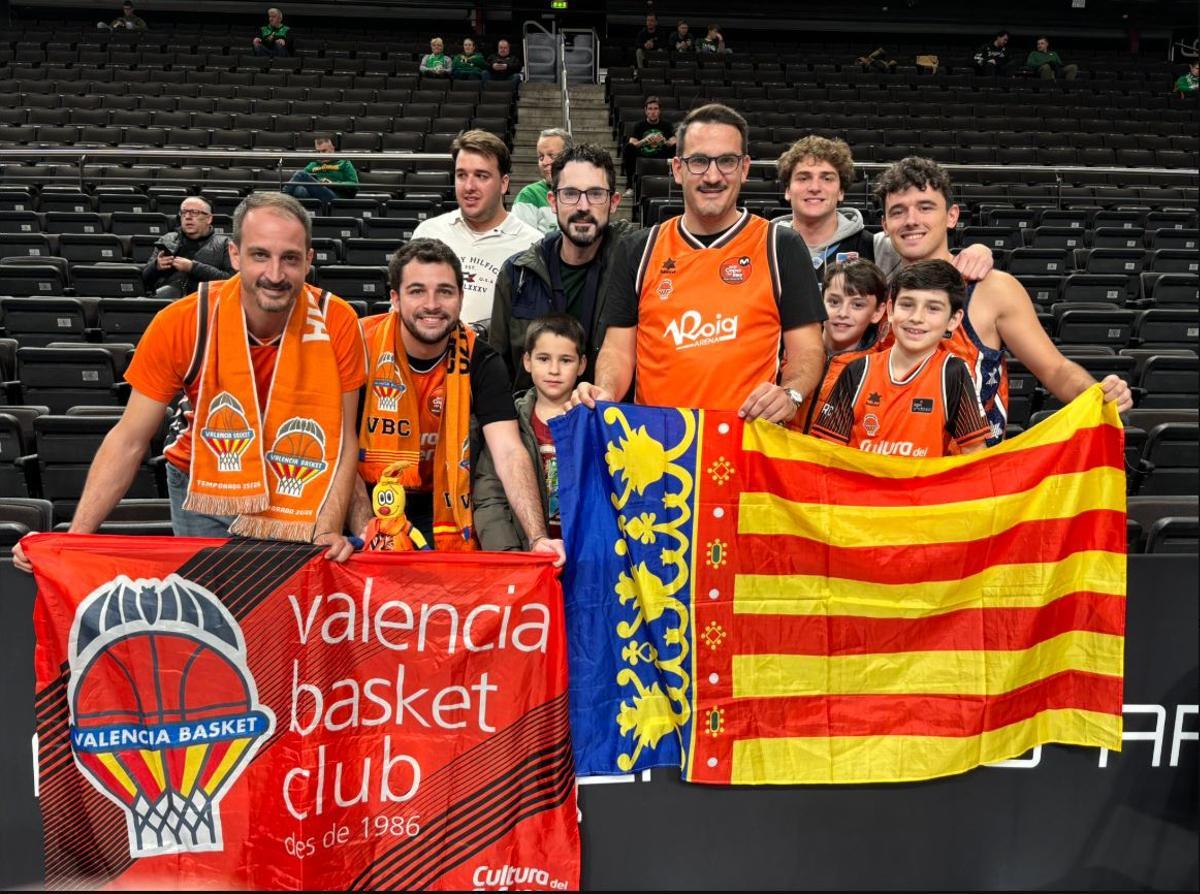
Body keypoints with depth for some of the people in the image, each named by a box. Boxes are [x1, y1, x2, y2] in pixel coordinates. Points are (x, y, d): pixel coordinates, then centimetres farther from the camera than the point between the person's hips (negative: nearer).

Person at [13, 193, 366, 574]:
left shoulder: (336, 323, -19)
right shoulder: (182, 323, -19)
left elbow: (343, 439, -11)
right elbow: (129, 441, -11)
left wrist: (327, 532, -23)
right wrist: (75, 535, -17)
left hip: (299, 499, 0)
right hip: (205, 492, 0)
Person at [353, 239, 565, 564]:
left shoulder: (479, 361, -8)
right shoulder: (361, 346, -13)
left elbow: (509, 452, -18)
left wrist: (537, 538, -31)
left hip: (441, 517, 1)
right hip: (368, 507, -1)